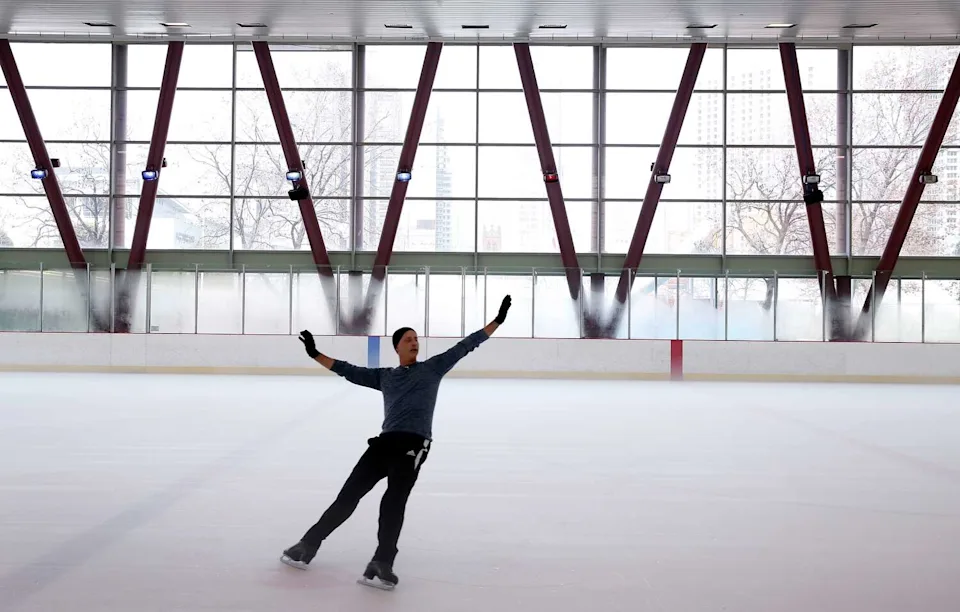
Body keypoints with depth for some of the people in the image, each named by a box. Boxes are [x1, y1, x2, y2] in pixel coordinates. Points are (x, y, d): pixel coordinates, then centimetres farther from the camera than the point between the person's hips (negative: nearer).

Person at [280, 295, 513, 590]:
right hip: (384, 442, 3)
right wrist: (315, 354, 13)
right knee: (349, 495, 3)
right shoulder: (384, 376, 20)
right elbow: (350, 371, 20)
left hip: (413, 445, -3)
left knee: (393, 501, -20)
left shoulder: (433, 367, 13)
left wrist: (497, 321, 8)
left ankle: (382, 564, -23)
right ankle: (309, 544, 14)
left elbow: (464, 346, 11)